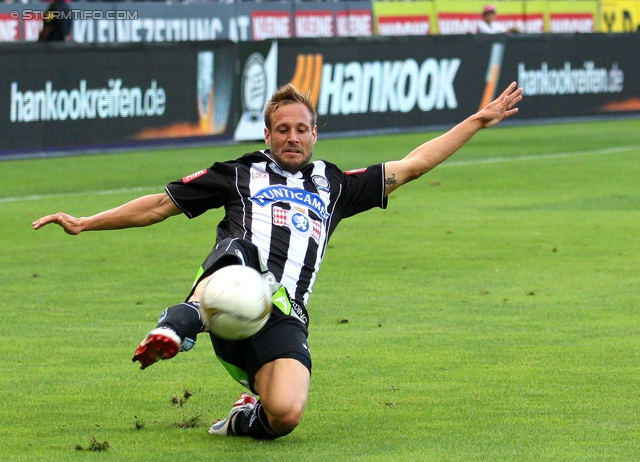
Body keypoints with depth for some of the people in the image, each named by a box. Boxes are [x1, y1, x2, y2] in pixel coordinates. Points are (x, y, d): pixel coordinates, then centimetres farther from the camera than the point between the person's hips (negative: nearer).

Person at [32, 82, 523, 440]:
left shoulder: (334, 185, 30)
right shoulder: (242, 174, 25)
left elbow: (413, 165, 33)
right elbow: (160, 205, 27)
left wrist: (479, 120, 30)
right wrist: (84, 223, 21)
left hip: (284, 315, 2)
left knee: (286, 415, -25)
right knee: (238, 250, -39)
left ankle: (248, 418, 10)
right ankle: (182, 324, -60)